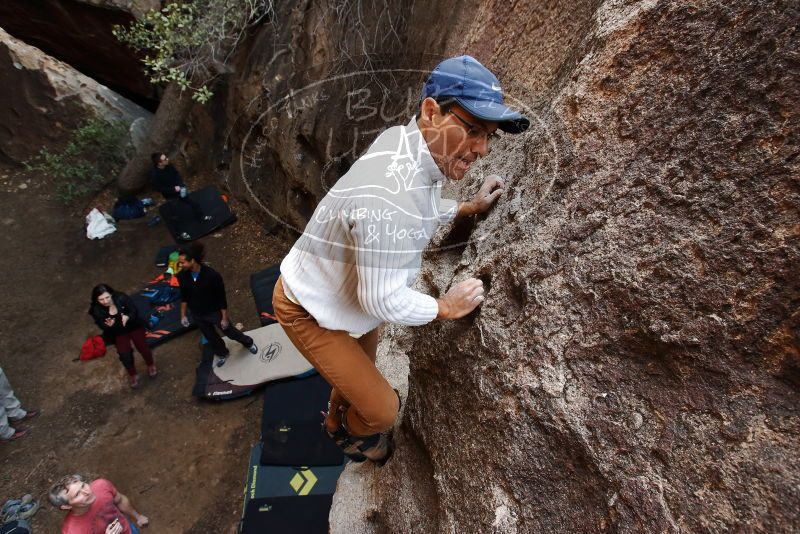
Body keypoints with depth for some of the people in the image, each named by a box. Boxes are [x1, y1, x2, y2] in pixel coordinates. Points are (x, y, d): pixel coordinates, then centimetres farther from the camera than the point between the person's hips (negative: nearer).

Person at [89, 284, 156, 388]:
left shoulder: (121, 298, -24)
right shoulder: (96, 310, -19)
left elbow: (135, 311, -13)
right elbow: (104, 328, -10)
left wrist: (128, 317, -34)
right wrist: (109, 325, -34)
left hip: (134, 327, -1)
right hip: (118, 333, 1)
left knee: (143, 347, -10)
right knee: (125, 354, -13)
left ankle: (151, 365, 23)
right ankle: (132, 374, 16)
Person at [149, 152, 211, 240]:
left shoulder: (169, 165, -14)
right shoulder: (154, 174, -29)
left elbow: (177, 174, 2)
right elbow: (159, 188, -22)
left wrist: (181, 185, -12)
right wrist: (173, 189, -26)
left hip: (179, 188, 6)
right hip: (170, 195, -6)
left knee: (193, 202, 18)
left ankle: (201, 216, 43)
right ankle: (181, 232, 19)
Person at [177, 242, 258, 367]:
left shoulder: (212, 275, -31)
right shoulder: (182, 276, -18)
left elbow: (222, 298, -20)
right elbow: (184, 296, 0)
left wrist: (224, 317, -13)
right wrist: (183, 315, 7)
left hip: (215, 312, -4)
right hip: (197, 315, 4)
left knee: (230, 331, 17)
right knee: (211, 337, 24)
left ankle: (248, 343, 47)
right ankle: (222, 353, 52)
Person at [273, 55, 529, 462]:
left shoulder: (406, 141, -10)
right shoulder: (389, 198, -40)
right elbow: (383, 301, -32)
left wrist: (468, 208, 10)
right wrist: (446, 307, -17)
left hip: (342, 290, 9)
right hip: (309, 312, -8)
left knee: (360, 372, 33)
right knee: (383, 408, 5)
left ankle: (338, 421, 64)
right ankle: (355, 438, 43)